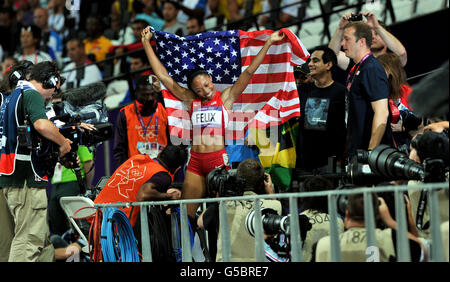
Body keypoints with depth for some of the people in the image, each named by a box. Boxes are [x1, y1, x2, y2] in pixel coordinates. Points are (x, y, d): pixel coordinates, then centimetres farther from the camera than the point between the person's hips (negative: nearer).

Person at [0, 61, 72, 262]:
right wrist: (63, 142, -12)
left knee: (42, 238, 14)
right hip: (27, 177, -10)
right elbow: (41, 124, -28)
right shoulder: (31, 94, -8)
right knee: (28, 240, -11)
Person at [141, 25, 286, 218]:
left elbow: (249, 72, 3)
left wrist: (269, 42, -1)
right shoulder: (191, 100, 13)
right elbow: (162, 75, 16)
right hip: (195, 160, 3)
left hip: (218, 158, -3)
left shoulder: (225, 98, 7)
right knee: (186, 212, 2)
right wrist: (146, 43, 18)